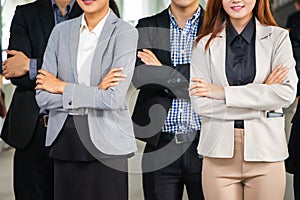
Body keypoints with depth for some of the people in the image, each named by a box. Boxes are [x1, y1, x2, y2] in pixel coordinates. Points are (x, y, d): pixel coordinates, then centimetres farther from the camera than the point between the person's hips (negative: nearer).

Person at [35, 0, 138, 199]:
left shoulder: (125, 33, -6)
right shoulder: (61, 31, 7)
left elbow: (113, 99, -16)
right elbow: (43, 97, 0)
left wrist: (62, 87, -7)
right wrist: (95, 92, -11)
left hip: (106, 143, -4)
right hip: (65, 140, 4)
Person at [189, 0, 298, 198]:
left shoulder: (278, 38, 4)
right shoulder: (206, 44, 5)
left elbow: (287, 93, -9)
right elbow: (200, 102, -5)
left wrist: (223, 92, -10)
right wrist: (260, 96, -10)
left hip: (265, 151, 0)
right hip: (219, 154, 1)